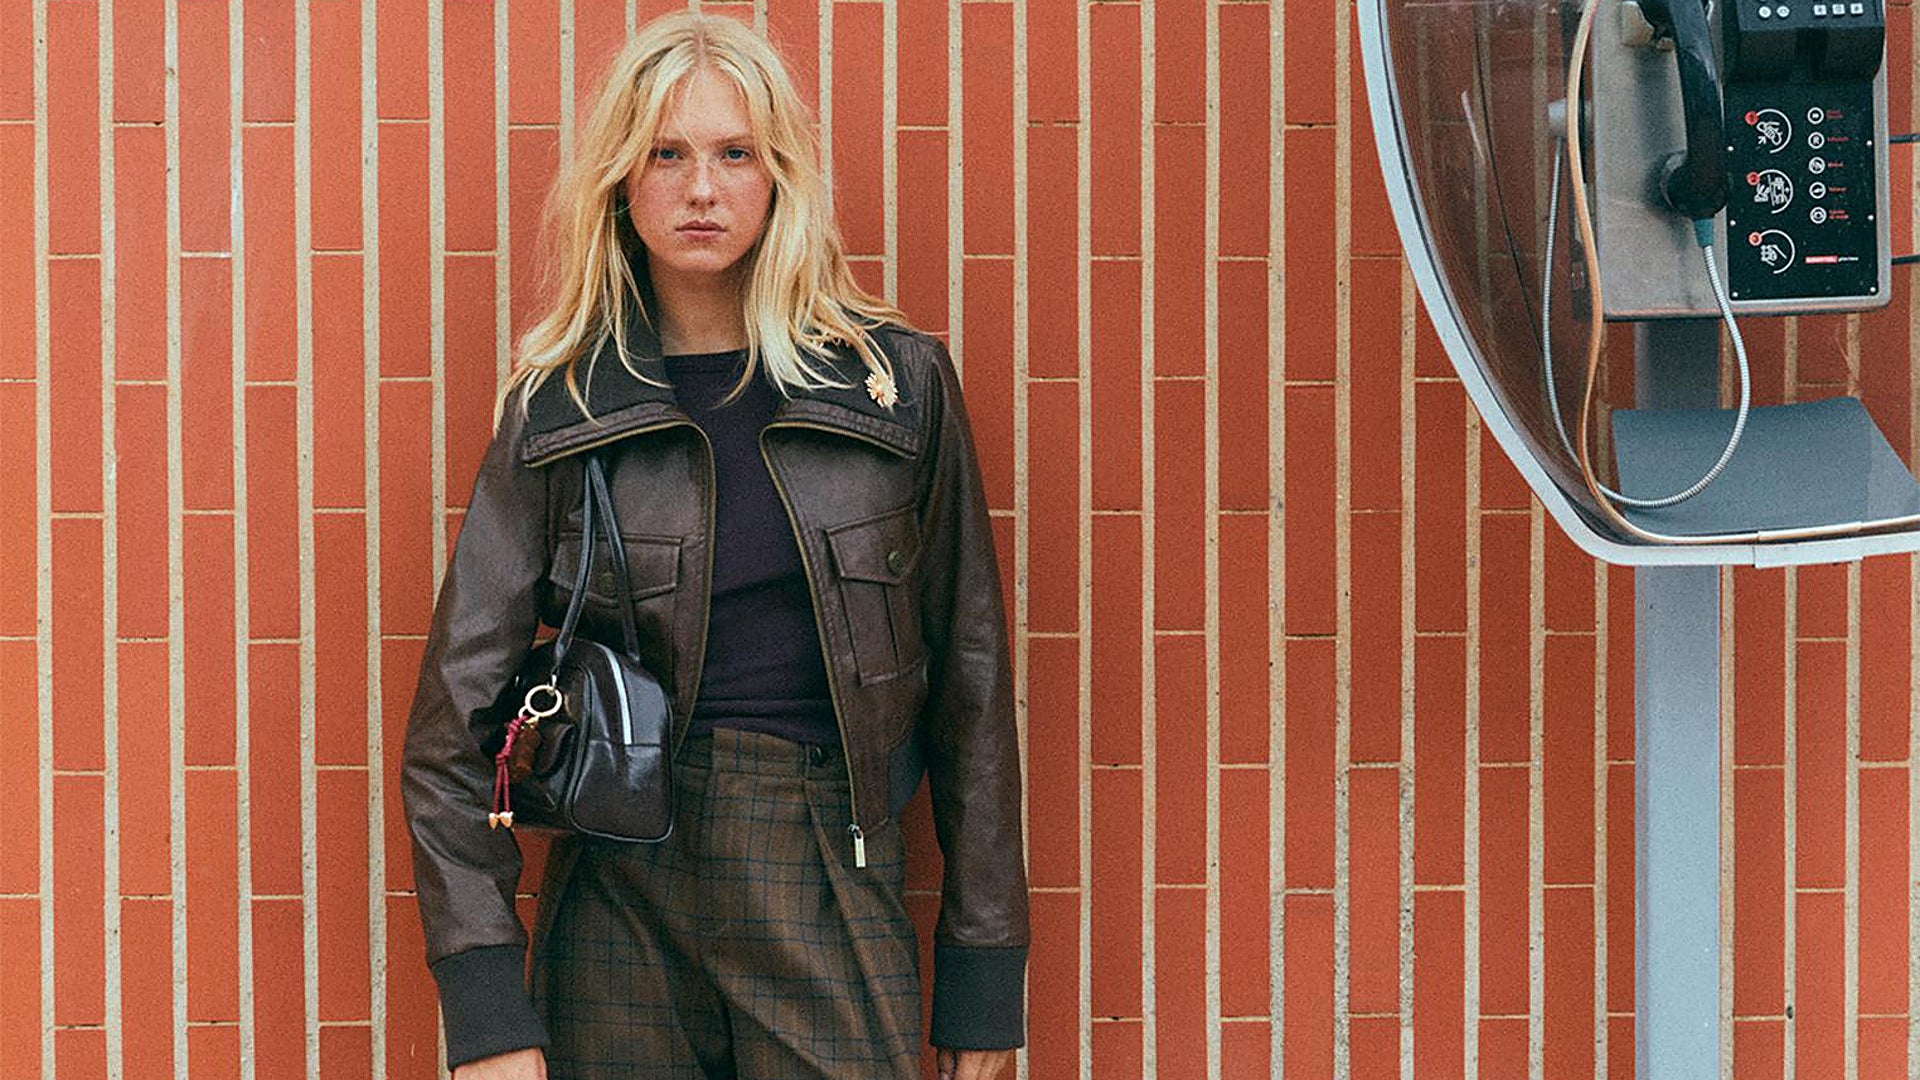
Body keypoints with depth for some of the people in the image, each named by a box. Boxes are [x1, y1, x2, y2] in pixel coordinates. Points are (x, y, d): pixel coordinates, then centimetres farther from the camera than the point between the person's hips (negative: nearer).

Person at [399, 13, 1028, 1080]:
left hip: (836, 906, 0)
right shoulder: (560, 410, 2)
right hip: (621, 905, 0)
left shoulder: (899, 384, 3)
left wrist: (983, 986, 5)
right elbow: (456, 720, 1)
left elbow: (970, 689, 6)